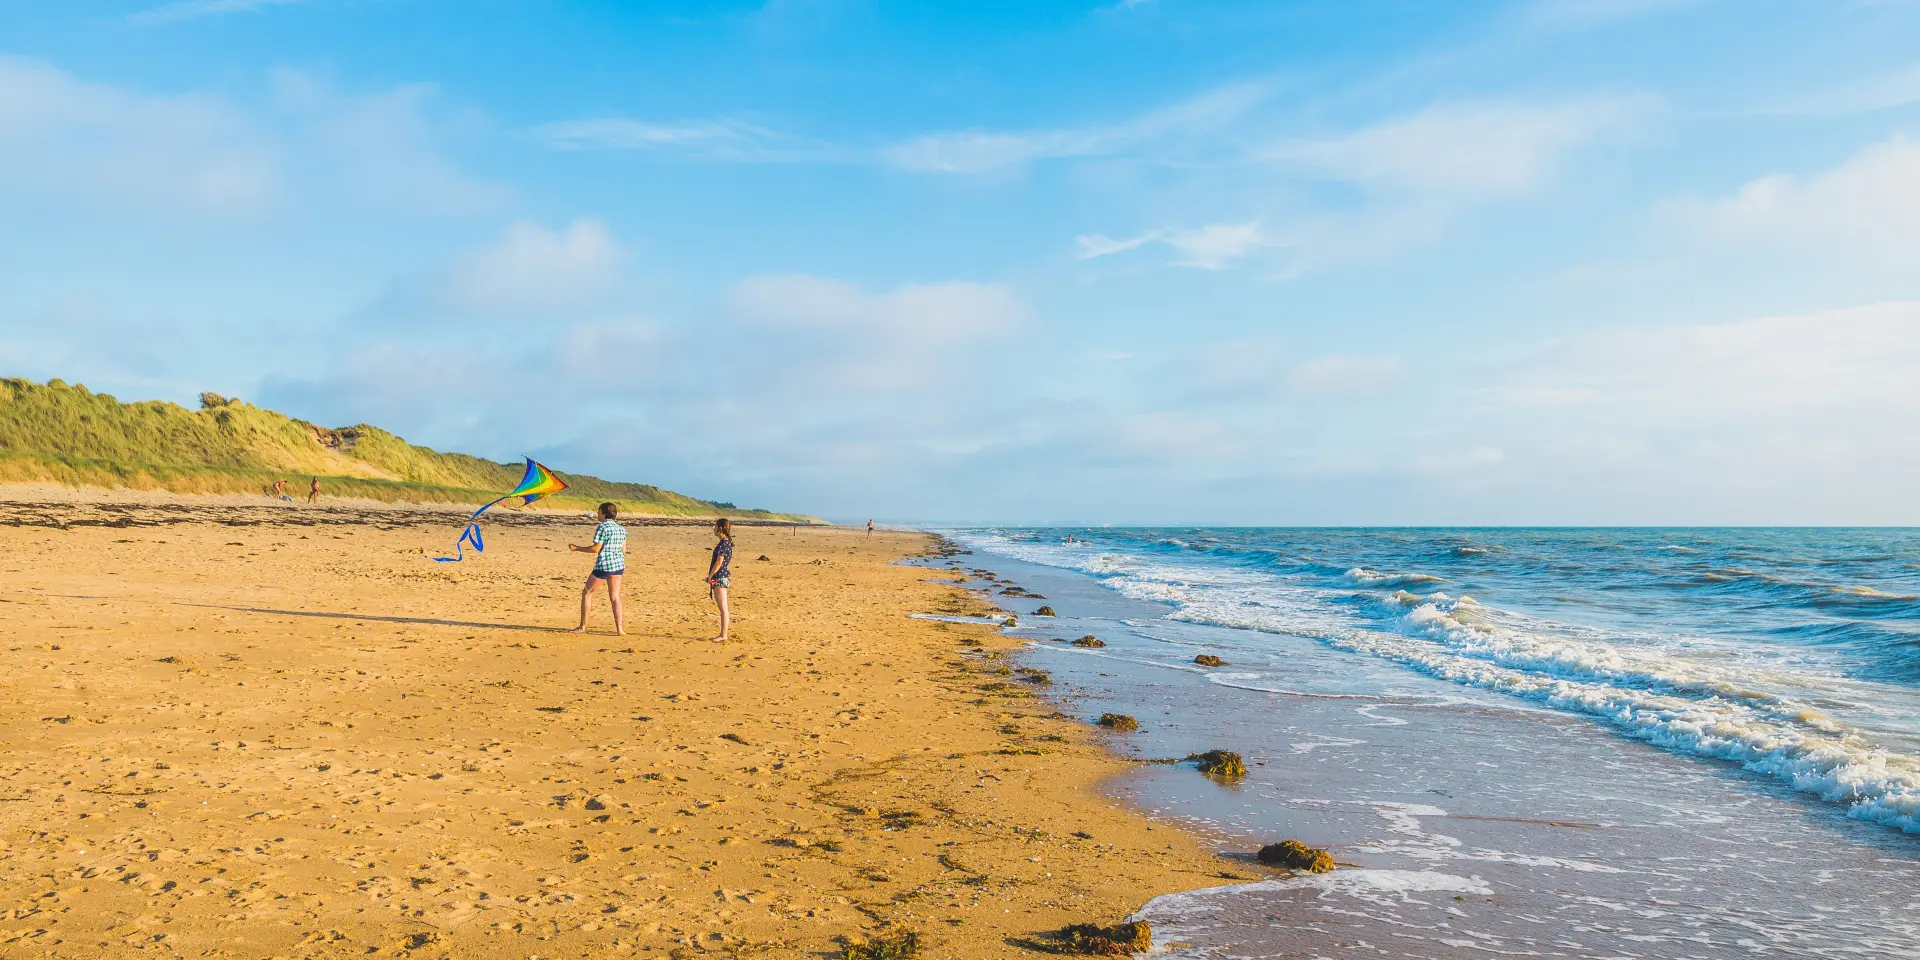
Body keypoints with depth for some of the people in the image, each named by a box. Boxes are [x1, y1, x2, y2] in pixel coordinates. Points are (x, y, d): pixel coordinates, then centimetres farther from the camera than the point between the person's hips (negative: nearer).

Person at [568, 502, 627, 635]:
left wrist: (576, 548, -8)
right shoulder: (621, 529, 8)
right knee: (615, 597, 9)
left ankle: (583, 626, 14)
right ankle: (619, 628, -1)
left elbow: (596, 548, -16)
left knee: (586, 593, 10)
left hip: (603, 565, -6)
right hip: (618, 565, 6)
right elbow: (623, 550, 11)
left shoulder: (602, 527, -12)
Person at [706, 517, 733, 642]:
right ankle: (722, 634, 19)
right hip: (722, 577, 10)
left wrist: (710, 576, -15)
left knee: (723, 608, -6)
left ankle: (724, 636, -2)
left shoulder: (723, 543, -16)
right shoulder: (727, 542, 13)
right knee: (721, 607, 14)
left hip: (720, 577, -10)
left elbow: (719, 562, -21)